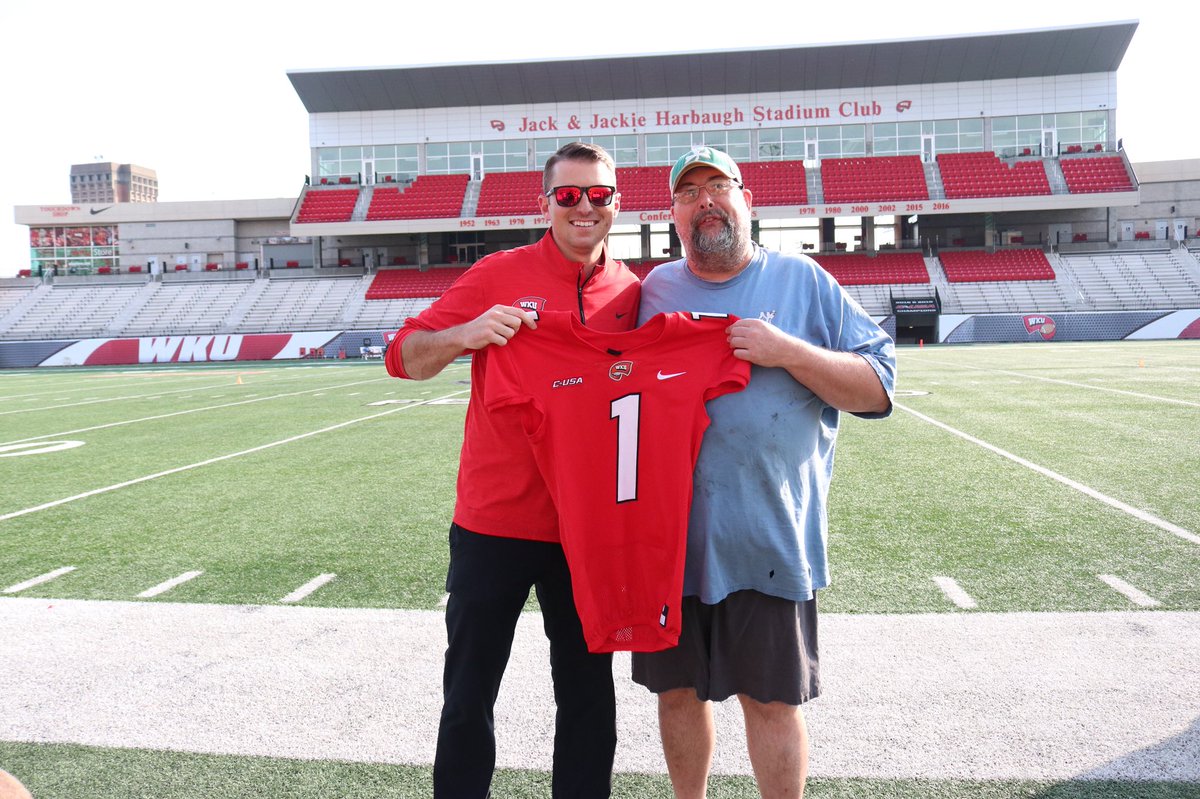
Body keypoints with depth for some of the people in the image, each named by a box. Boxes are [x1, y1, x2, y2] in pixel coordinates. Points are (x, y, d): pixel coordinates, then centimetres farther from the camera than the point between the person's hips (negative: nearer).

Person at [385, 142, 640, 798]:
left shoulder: (632, 293, 5)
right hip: (496, 522, -2)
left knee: (588, 693, 14)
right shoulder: (499, 275, -3)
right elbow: (404, 357, -3)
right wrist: (465, 334, -22)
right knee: (468, 698, 10)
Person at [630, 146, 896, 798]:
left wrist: (789, 353, -16)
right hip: (669, 534, 3)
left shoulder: (802, 281, 1)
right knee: (678, 689, 15)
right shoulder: (655, 289, 9)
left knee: (771, 697, 6)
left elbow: (878, 388, -2)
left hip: (767, 537, -3)